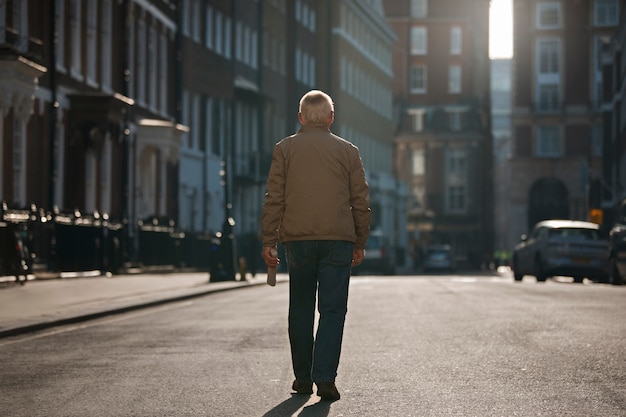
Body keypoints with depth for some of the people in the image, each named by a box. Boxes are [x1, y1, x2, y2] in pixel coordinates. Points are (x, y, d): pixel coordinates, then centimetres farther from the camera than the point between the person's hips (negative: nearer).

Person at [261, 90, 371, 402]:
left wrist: (269, 241, 4)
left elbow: (274, 198, 1)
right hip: (338, 239, -1)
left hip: (297, 239, 1)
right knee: (332, 310, -1)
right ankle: (325, 377, -12)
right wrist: (360, 243, 16)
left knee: (300, 309, 11)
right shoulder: (348, 151, 7)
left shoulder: (285, 149, 6)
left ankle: (303, 378, 15)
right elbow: (361, 201, 8)